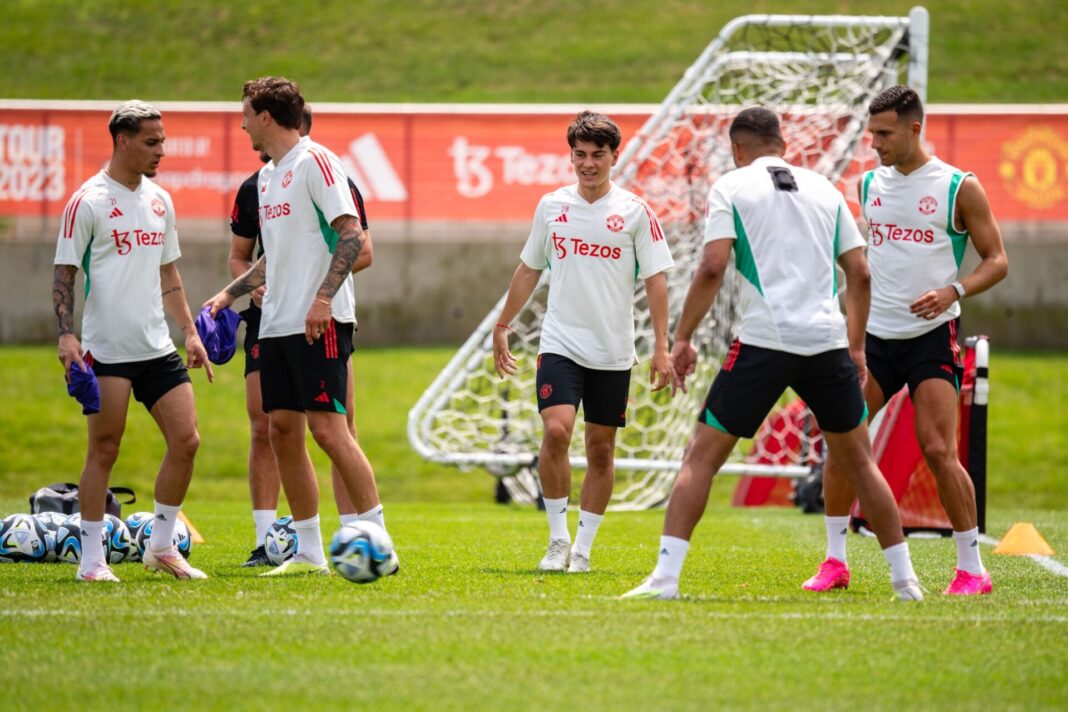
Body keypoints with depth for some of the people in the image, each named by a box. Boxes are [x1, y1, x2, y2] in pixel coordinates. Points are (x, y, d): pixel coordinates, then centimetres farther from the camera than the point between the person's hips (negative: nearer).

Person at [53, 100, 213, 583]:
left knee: (186, 441, 1)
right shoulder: (88, 202, -7)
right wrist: (66, 335, -19)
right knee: (104, 451, -3)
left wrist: (189, 331, 16)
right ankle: (91, 560, 6)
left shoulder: (159, 200, 13)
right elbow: (64, 275, -8)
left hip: (157, 348, 6)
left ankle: (161, 547, 13)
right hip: (106, 351, -6)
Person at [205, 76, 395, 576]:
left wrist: (323, 296, -24)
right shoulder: (265, 175, 18)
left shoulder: (315, 161, -9)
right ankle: (309, 552, 10)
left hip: (319, 323, -9)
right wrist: (229, 294, 23)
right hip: (275, 324, 9)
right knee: (282, 429, 5)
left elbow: (352, 235, -16)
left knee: (327, 428, -13)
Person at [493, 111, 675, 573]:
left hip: (613, 353, 0)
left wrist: (662, 347, -8)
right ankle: (558, 540, -5)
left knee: (600, 448, 5)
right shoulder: (551, 206, 5)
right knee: (556, 431, -18)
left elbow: (655, 279, -1)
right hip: (560, 344, 0)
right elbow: (529, 269, 17)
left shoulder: (634, 212, -2)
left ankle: (583, 548, 16)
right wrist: (502, 327, 19)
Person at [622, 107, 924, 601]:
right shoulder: (824, 189, 17)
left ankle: (665, 575, -8)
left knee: (702, 457, 3)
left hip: (764, 341, -3)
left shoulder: (730, 187, 5)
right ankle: (904, 579, 18)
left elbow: (712, 268, -7)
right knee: (859, 460, 18)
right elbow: (859, 273, 14)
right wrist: (857, 348, 21)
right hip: (827, 340, 3)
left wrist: (682, 339, -1)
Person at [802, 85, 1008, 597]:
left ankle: (972, 568, -3)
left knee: (938, 451, -13)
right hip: (875, 335, 5)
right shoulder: (870, 184, 10)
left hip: (932, 337, -5)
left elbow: (997, 260, -4)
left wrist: (953, 291, -20)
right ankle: (835, 562, 8)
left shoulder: (959, 189, -6)